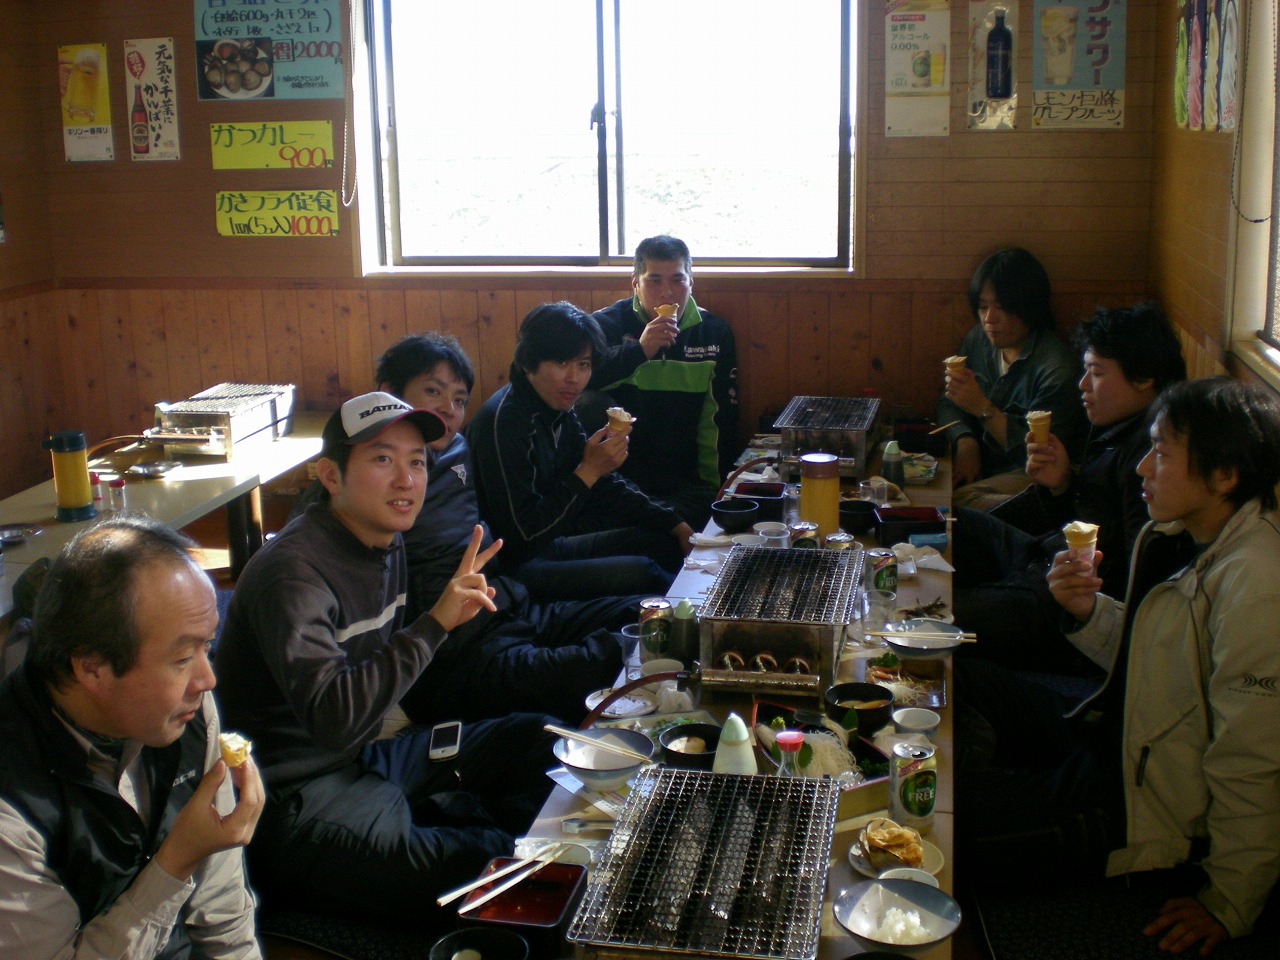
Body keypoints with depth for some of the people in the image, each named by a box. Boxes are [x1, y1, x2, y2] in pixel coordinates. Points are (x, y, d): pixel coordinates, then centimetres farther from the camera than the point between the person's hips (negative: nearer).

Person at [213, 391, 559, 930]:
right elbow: (332, 718, -33)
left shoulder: (386, 544, 8)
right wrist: (435, 623, -33)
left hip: (366, 757, 10)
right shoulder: (296, 572, -22)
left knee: (539, 741, 9)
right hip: (295, 798, -10)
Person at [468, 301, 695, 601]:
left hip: (549, 547, 10)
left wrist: (675, 526, 7)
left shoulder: (560, 413, 5)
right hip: (514, 568, -10)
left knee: (665, 544, 12)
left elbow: (605, 487, 14)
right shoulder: (502, 421, -23)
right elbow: (523, 534, -25)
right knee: (640, 572, -21)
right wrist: (588, 472, -23)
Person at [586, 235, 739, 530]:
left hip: (685, 482, -1)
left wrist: (714, 488, 3)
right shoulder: (607, 325, 2)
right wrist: (640, 350, -25)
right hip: (619, 479, 1)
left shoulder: (714, 333, 11)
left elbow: (720, 420, 11)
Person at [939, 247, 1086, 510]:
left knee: (957, 500, -33)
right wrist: (966, 444, -10)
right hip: (980, 460, 7)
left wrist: (983, 408, -30)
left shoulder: (1056, 368, -19)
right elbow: (949, 405, 12)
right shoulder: (977, 340, 5)